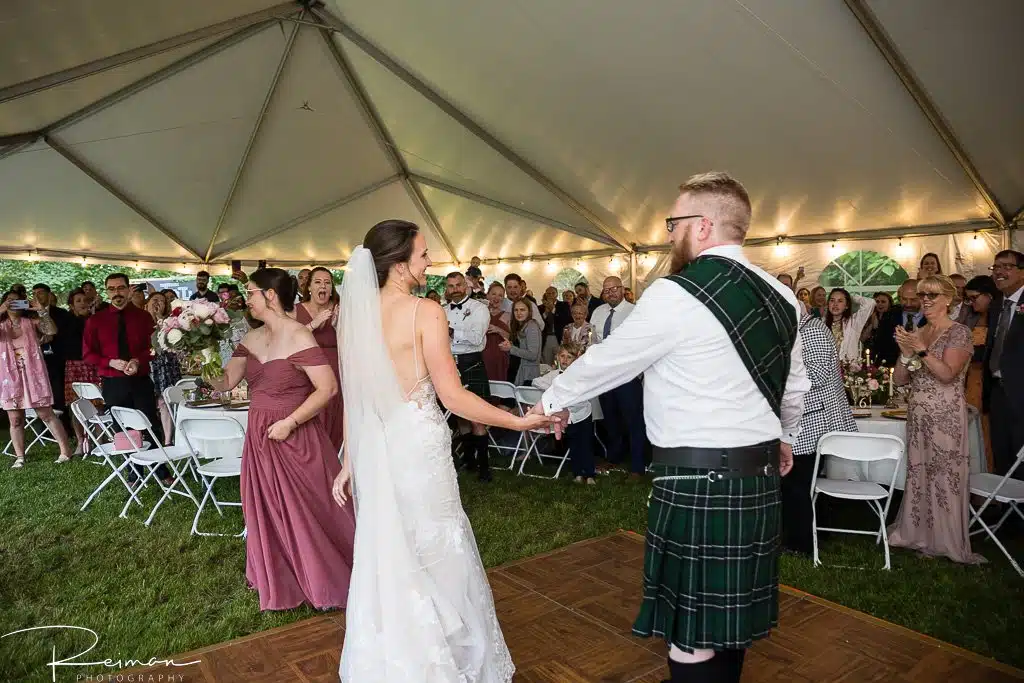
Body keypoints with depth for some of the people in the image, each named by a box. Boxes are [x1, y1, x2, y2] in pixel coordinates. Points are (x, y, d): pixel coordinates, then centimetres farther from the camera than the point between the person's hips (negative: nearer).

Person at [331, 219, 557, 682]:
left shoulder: (356, 313, 2)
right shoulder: (425, 312, -15)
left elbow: (353, 397, 7)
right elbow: (452, 396, -16)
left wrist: (349, 463, 15)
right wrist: (520, 421, -9)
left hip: (373, 451, 6)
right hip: (417, 447, -6)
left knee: (384, 556, 19)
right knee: (434, 555, 11)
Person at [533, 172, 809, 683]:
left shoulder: (676, 294, -16)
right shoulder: (780, 296, 7)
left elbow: (607, 361, -6)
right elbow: (795, 385, 17)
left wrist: (552, 400, 10)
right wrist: (784, 437, 36)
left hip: (697, 481, -8)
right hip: (758, 475, 8)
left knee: (691, 636, 5)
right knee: (728, 617, 22)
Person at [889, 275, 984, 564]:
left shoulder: (958, 333, -5)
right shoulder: (917, 334, 12)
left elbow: (948, 374, -17)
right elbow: (900, 380, 8)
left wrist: (921, 350, -21)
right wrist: (906, 353, -7)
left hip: (945, 417, -6)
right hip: (918, 415, 6)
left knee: (944, 476, 0)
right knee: (918, 475, 9)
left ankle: (947, 541, 13)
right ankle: (919, 533, 21)